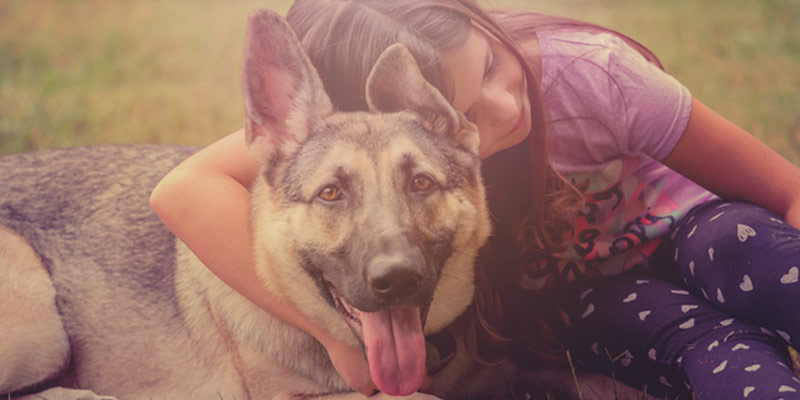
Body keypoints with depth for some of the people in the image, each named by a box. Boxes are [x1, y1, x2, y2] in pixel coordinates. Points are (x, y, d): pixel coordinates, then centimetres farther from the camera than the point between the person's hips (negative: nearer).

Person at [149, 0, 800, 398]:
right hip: (552, 307, 0)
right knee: (700, 338, -34)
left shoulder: (586, 71, -27)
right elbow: (185, 192, -41)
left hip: (672, 233, 1)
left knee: (741, 249, -35)